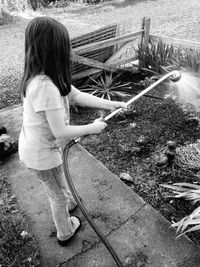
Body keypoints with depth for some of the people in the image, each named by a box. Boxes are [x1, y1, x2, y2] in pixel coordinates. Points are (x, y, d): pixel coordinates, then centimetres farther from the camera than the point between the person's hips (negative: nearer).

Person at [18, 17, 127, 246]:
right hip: (42, 155, -8)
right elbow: (61, 132, -30)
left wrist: (110, 104, -1)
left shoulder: (43, 77, -5)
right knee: (58, 196, 18)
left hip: (34, 147, 8)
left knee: (57, 186, 34)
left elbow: (77, 95, 0)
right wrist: (93, 127, -16)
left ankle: (68, 202, 64)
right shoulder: (45, 87, -35)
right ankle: (65, 233, 46)